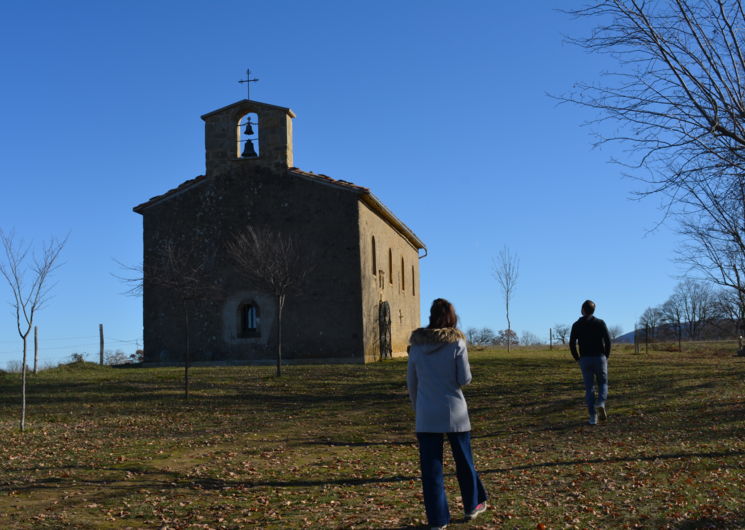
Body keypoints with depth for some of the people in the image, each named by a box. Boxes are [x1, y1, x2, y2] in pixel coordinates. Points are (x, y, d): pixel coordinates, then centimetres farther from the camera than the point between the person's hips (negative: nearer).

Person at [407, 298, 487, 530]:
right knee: (463, 459, 17)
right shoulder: (456, 342, -9)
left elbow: (411, 381, 6)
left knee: (431, 467, 6)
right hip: (454, 413, -1)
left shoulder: (417, 344, 0)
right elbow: (465, 379, -9)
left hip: (426, 415, 2)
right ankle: (473, 505, 33)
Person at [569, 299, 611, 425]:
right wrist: (606, 356, 4)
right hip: (599, 358, -1)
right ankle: (601, 403, -13)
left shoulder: (576, 325, 1)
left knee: (589, 388, 6)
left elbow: (572, 344, -4)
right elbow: (608, 341, -8)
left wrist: (577, 359, 7)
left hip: (585, 359, 1)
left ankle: (593, 417, 1)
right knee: (603, 383, 16)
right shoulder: (600, 323, -1)